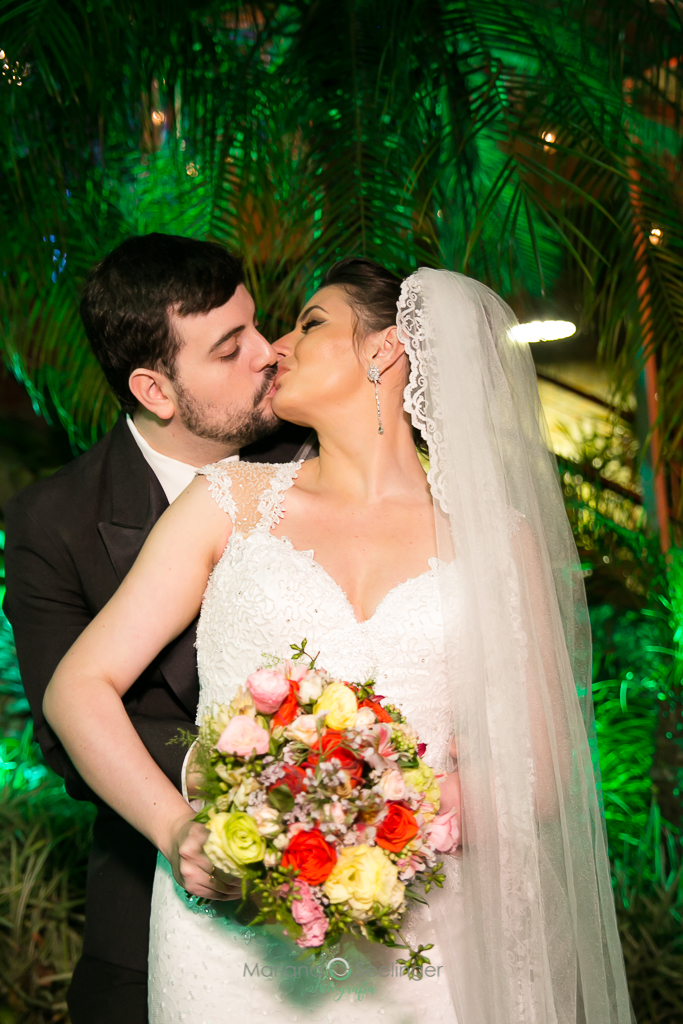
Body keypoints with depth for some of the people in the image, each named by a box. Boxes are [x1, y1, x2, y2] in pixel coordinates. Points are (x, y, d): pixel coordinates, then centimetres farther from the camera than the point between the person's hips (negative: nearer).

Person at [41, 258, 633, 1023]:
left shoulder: (493, 535, 4)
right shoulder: (232, 501, 6)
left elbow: (536, 770, 1)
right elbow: (80, 686, 1)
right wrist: (181, 829, -16)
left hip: (420, 950, 0)